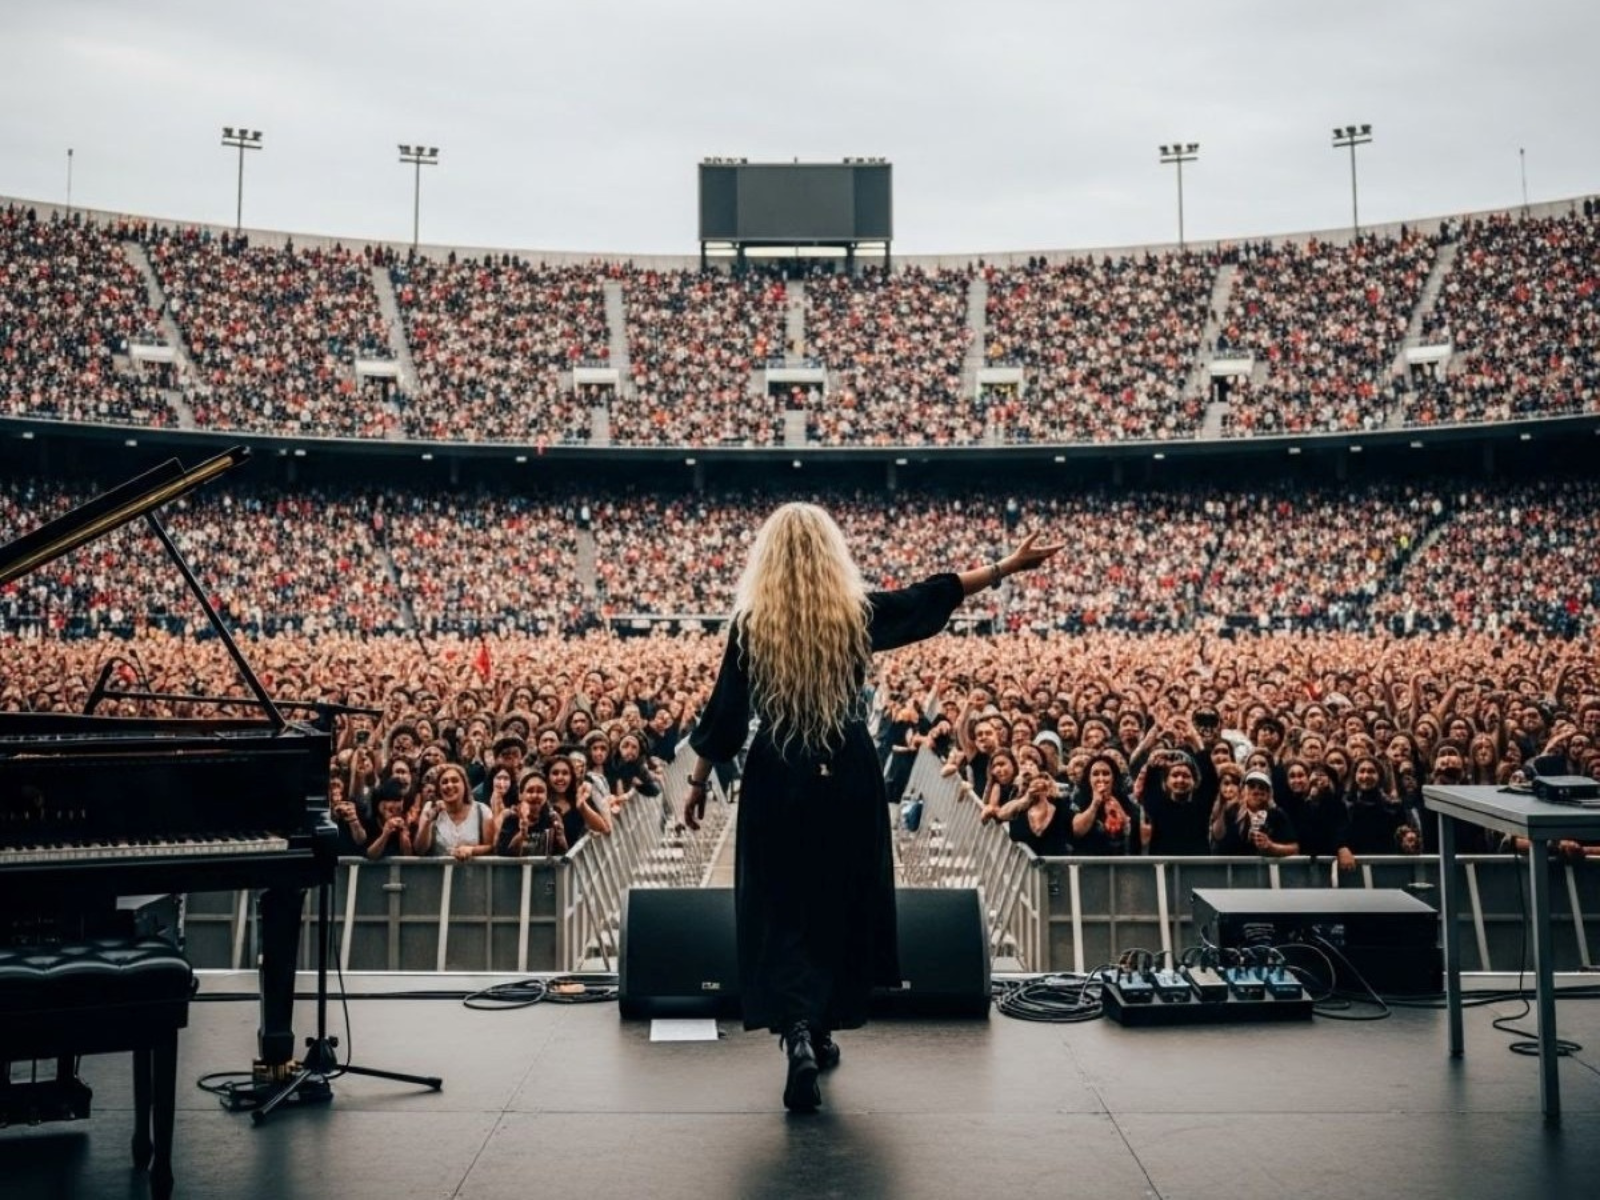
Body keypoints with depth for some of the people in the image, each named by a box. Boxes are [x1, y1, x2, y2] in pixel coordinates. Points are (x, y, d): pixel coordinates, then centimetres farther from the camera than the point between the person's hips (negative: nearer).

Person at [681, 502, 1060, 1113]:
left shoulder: (751, 621, -6)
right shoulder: (859, 611, -4)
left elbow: (724, 713, -4)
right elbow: (936, 593, 4)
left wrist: (697, 782, 7)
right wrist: (1009, 565, 14)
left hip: (776, 780, -1)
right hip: (849, 778, 1)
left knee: (782, 908, 5)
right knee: (842, 904, 16)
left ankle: (797, 1030, -15)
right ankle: (822, 1030, 27)